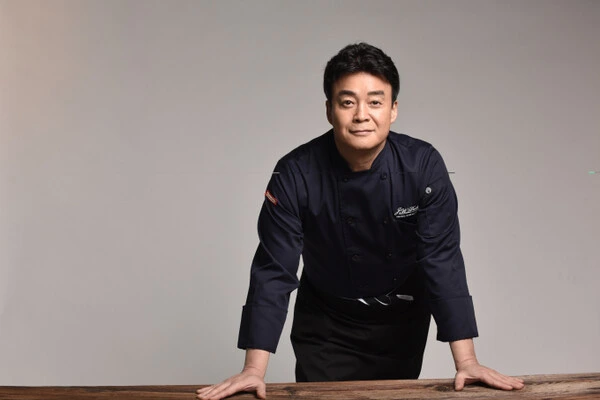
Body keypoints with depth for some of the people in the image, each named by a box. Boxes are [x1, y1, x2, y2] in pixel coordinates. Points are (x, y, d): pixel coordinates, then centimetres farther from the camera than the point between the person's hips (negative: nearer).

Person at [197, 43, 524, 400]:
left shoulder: (423, 166, -19)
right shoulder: (295, 175, -22)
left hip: (402, 325, 2)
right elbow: (274, 270, -20)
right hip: (324, 328, -1)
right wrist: (254, 370, -24)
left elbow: (442, 260, -18)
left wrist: (466, 362, -21)